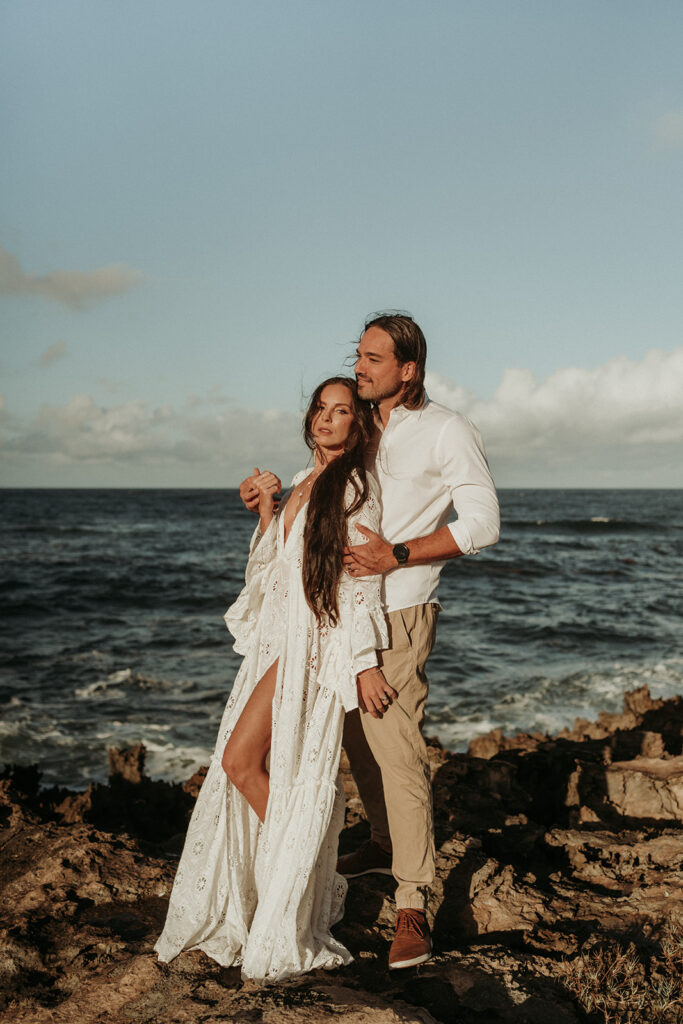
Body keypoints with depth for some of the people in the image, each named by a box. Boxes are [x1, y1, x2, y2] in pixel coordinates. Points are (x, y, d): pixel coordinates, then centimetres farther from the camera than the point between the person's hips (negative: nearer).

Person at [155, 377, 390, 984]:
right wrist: (266, 508, 7)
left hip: (315, 643, -8)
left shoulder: (355, 486, -7)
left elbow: (362, 576, -12)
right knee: (244, 764, 5)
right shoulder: (303, 484, 18)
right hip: (278, 638, 8)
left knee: (241, 760, -12)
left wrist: (366, 661, -16)